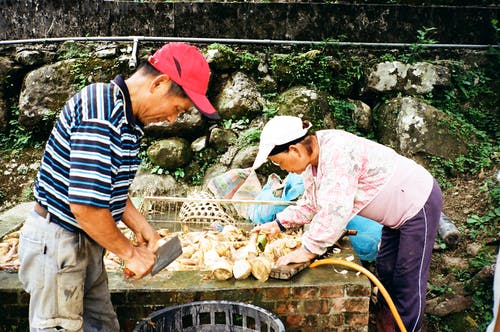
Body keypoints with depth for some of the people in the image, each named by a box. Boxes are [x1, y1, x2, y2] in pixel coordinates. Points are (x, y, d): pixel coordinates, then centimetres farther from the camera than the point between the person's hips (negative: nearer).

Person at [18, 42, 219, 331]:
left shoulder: (130, 119, 6)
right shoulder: (101, 111, -26)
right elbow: (86, 204, -30)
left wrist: (143, 228, 5)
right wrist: (130, 252, -16)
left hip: (87, 241, 9)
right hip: (57, 242, -9)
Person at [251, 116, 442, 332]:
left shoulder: (337, 153, -34)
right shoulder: (313, 161, -3)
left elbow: (336, 211, -38)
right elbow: (311, 204, 7)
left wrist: (309, 250, -30)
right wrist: (279, 223, -1)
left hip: (420, 203, -9)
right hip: (399, 208, 9)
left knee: (408, 279, 1)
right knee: (386, 269, 20)